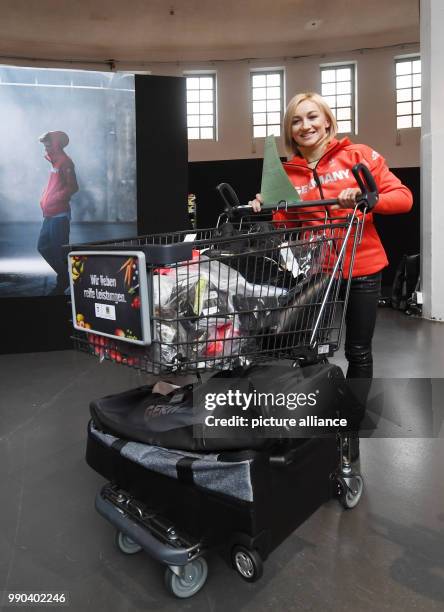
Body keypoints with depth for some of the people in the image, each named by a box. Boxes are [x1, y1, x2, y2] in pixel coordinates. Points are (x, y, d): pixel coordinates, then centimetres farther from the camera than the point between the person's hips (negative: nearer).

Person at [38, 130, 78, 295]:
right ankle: (65, 277, 21)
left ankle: (63, 282, 7)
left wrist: (54, 199, -21)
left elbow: (73, 187, -18)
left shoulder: (64, 162, -9)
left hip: (59, 215, -10)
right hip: (50, 215, 10)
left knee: (59, 250, -5)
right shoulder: (56, 162, 18)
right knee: (43, 247, 13)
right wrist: (45, 201, 13)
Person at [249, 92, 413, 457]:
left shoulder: (358, 156, -1)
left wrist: (365, 199, -22)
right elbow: (288, 227, 5)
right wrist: (267, 210, -12)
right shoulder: (287, 174, 5)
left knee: (358, 352, 8)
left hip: (362, 271, -2)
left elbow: (402, 197, -6)